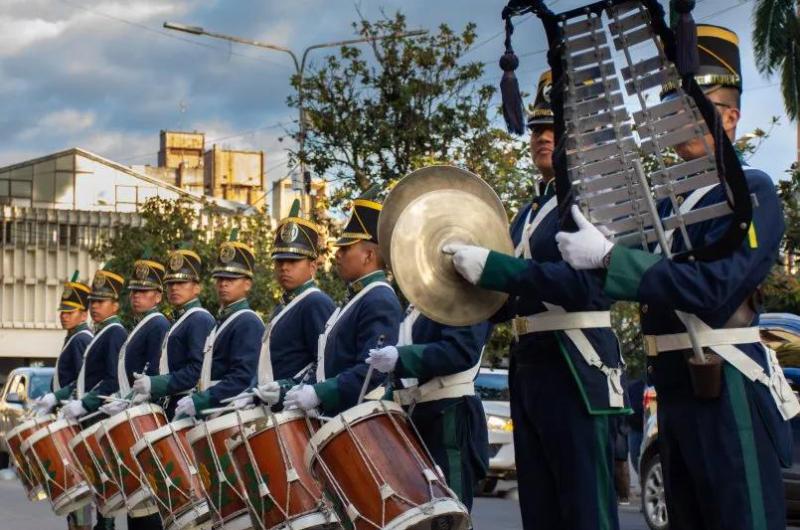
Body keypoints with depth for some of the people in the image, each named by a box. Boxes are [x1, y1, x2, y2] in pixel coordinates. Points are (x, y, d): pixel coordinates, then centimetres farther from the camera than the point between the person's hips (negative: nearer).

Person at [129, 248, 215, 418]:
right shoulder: (179, 321, 21)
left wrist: (155, 384, -20)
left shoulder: (200, 320, -11)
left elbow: (198, 369, -21)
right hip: (173, 408, 10)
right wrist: (150, 391, 7)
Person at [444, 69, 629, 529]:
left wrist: (492, 267, -23)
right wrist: (472, 282, 5)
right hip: (527, 366, 9)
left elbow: (588, 283, -22)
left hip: (577, 369, -8)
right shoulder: (529, 212, 20)